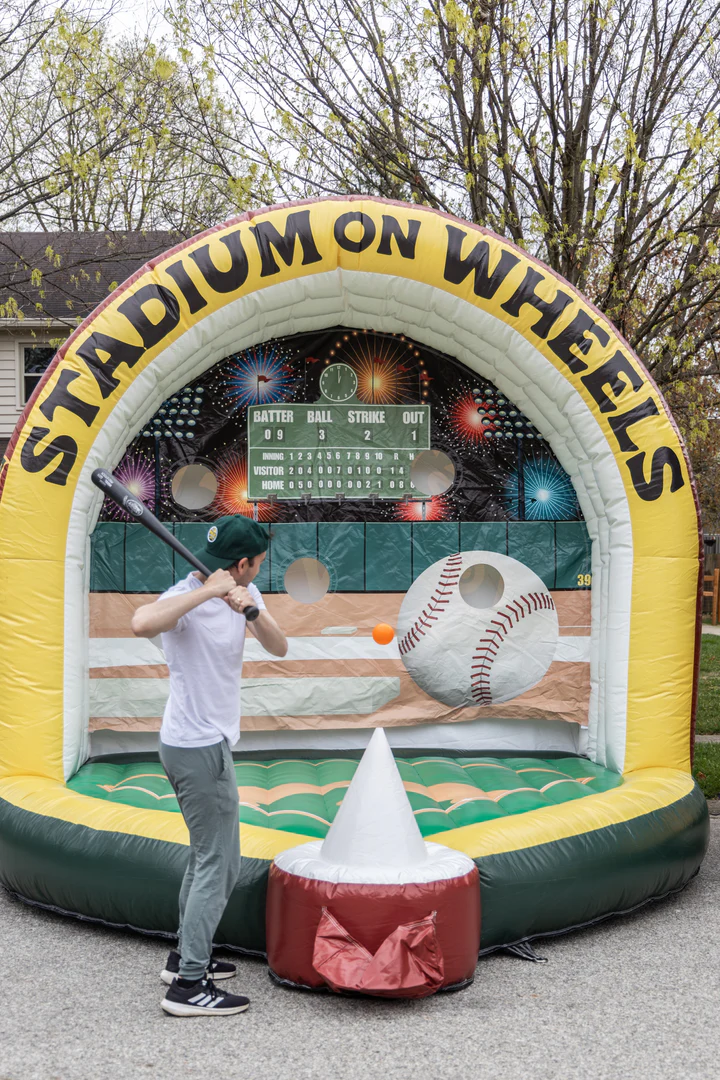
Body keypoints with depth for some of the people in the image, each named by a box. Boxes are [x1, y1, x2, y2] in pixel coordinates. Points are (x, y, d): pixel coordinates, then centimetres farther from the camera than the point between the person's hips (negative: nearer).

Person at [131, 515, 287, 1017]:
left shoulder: (245, 592, 4)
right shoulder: (187, 597, -21)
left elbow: (279, 647, -4)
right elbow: (142, 623, -43)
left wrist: (252, 608, -22)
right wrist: (209, 591, -38)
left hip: (206, 743, 10)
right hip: (200, 749, -10)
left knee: (209, 854, 21)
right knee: (219, 864, -5)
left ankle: (187, 955, 34)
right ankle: (189, 984, 0)